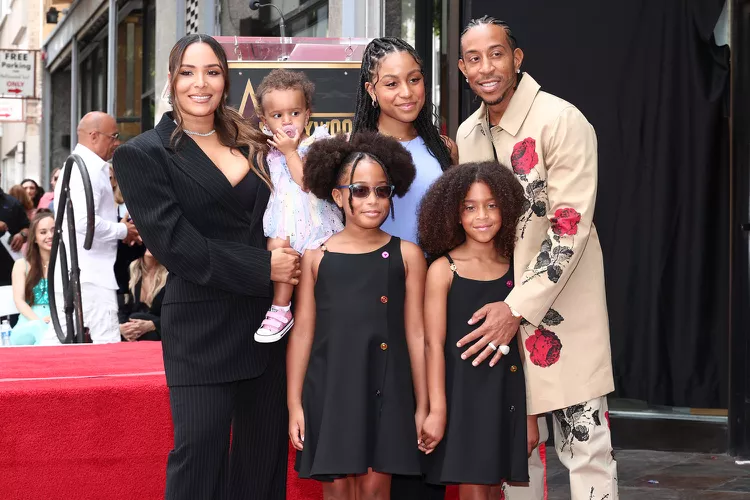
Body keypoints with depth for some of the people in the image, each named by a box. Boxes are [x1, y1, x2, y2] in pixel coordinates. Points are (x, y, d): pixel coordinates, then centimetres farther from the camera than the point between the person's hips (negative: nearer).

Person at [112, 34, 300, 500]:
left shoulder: (253, 146, 14)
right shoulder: (142, 155, -2)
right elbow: (173, 242, -11)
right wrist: (261, 268, -14)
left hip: (269, 318, 5)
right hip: (203, 328, -5)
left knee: (265, 456, 9)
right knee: (200, 460, -4)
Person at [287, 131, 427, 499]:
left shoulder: (406, 255, 4)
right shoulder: (316, 257, 3)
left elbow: (416, 333, 4)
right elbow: (302, 333, 5)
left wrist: (422, 406, 4)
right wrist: (294, 404, 2)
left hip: (385, 388, 0)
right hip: (330, 387, 0)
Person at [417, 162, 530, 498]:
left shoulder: (515, 268, 5)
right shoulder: (443, 270, -6)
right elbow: (434, 344, -8)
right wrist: (437, 410, -14)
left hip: (507, 396, 4)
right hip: (463, 395, -4)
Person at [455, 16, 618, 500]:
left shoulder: (562, 121, -13)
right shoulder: (468, 134, 8)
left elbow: (570, 228, -18)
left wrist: (518, 309, -21)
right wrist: (490, 305, 10)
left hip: (563, 308, -6)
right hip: (498, 307, 6)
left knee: (584, 441, -4)